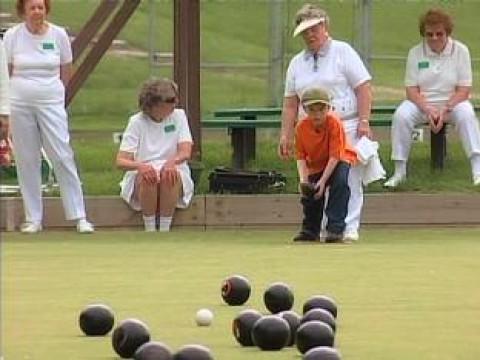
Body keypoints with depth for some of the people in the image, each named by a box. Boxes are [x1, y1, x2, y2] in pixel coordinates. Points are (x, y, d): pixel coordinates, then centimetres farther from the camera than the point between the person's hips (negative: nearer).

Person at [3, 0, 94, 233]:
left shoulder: (58, 35, 1)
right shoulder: (12, 36, 0)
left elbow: (66, 73, 10)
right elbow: (6, 73, 7)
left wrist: (53, 92, 9)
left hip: (51, 104, -1)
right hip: (20, 105, 1)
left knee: (63, 158, -5)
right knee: (26, 161, 3)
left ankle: (79, 217, -4)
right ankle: (33, 219, 9)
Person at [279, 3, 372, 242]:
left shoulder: (343, 52, 4)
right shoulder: (297, 63, 16)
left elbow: (363, 87, -2)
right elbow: (290, 103, 16)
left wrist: (363, 121, -12)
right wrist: (286, 136, 8)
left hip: (346, 126, -4)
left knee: (348, 178, -7)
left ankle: (349, 228, -5)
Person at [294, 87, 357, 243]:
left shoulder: (334, 122, -28)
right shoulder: (301, 128, -17)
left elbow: (335, 155, -28)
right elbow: (301, 157, -11)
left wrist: (323, 181, -33)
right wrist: (303, 179, -28)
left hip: (339, 160, -4)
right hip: (316, 164, 4)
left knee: (340, 182, -30)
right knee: (310, 195, 0)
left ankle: (335, 228, -26)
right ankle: (310, 230, 30)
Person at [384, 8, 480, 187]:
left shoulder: (460, 50, -2)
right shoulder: (415, 53, 1)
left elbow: (464, 90, -5)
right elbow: (411, 89, -2)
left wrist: (444, 110, -20)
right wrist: (428, 110, -19)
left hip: (452, 103, -1)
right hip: (422, 103, 1)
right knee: (401, 116, -29)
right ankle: (399, 171, -23)